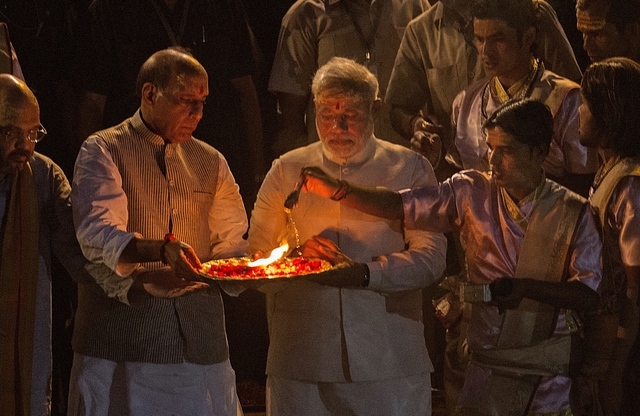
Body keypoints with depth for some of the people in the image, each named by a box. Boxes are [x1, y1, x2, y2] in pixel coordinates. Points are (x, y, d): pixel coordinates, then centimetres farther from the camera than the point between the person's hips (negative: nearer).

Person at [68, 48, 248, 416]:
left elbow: (232, 243, 15)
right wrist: (159, 250, -32)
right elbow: (97, 234, -15)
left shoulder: (211, 162, 18)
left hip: (199, 334, 4)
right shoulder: (103, 151, 1)